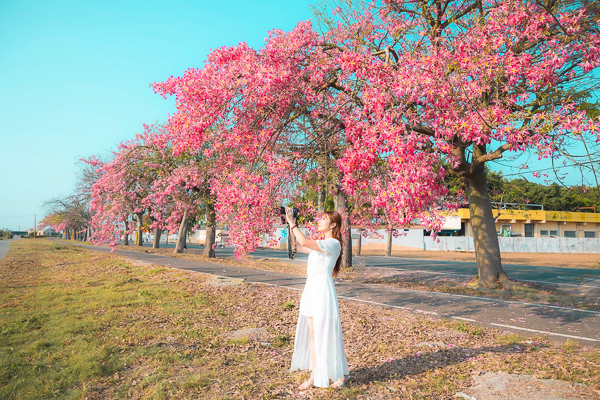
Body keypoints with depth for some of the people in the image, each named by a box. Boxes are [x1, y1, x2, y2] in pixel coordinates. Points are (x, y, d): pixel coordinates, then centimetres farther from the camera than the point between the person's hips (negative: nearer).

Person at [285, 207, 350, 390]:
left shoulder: (333, 243, -11)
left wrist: (292, 223, -11)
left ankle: (342, 374, 19)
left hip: (323, 291, -9)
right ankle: (314, 376, 20)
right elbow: (297, 246, 21)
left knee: (326, 334, 1)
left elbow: (305, 242, -21)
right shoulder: (319, 244, 17)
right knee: (312, 334, 11)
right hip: (310, 290, 9)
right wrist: (291, 225, 12)